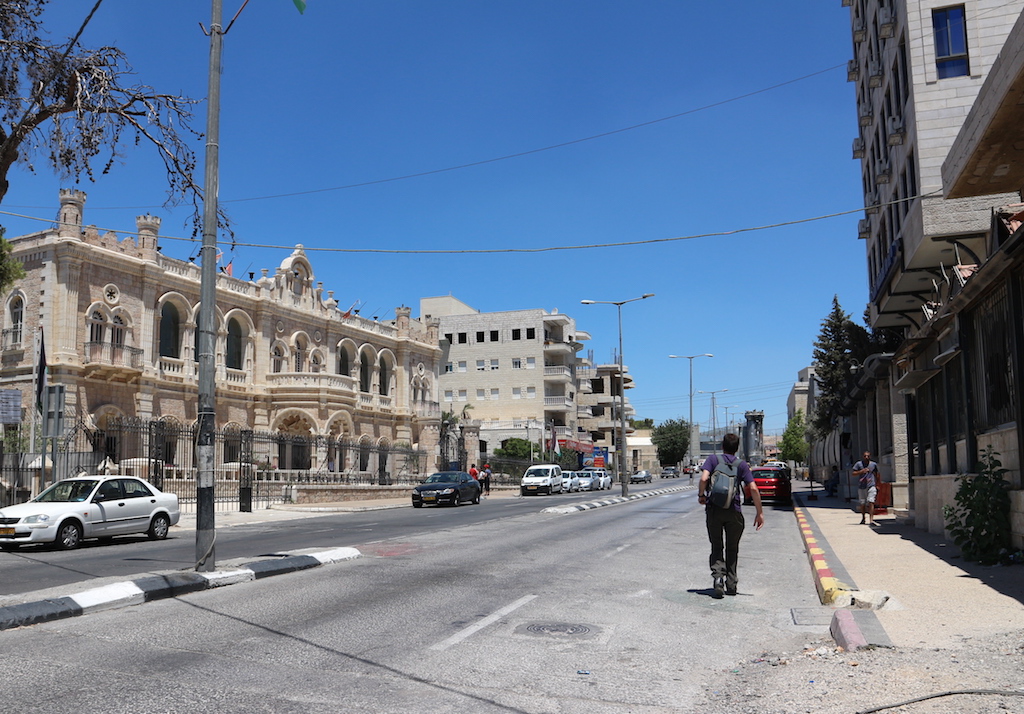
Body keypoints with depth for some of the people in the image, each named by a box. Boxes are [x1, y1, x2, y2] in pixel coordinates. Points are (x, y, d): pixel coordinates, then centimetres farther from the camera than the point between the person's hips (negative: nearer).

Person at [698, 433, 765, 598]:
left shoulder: (713, 459, 2)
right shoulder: (742, 465, 5)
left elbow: (704, 478, -14)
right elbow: (753, 488, -4)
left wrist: (701, 495, 3)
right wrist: (760, 513, 0)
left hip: (713, 510, -1)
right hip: (734, 511, 1)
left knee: (716, 547, 10)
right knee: (732, 549, 15)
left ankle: (718, 576, -12)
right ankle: (731, 584, 18)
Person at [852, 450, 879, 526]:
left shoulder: (874, 464, 7)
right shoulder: (858, 464, 3)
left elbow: (876, 475, 18)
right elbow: (854, 473, 0)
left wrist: (877, 485, 18)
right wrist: (861, 471, -16)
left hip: (871, 486, -1)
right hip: (861, 486, 1)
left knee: (871, 502, -14)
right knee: (862, 504, 11)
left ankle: (871, 519, -18)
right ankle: (863, 518, 30)